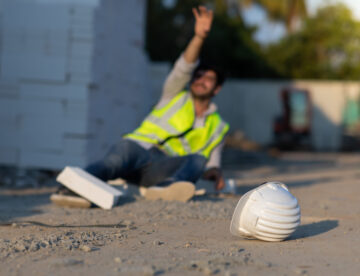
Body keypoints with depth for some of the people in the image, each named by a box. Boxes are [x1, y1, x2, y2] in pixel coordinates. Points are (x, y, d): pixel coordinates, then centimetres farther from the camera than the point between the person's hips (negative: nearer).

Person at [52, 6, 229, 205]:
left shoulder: (217, 127, 26)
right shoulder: (175, 96, 22)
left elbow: (211, 163, 25)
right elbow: (184, 67, 4)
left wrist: (214, 173, -1)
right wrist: (200, 37, -14)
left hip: (163, 168, 1)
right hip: (138, 147, -1)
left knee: (198, 160, -32)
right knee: (113, 161, -38)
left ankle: (164, 188, -63)